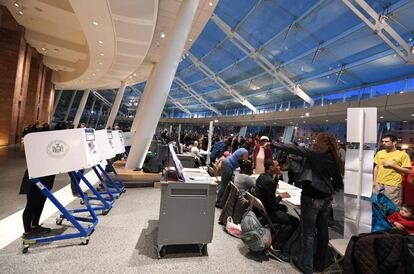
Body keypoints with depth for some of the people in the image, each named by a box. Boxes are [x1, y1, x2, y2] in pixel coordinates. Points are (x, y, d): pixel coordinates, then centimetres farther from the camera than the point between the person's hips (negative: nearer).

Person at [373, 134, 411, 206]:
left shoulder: (403, 154, -3)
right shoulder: (380, 153, 9)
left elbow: (408, 170, -6)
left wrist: (391, 165, -13)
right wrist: (374, 181, 10)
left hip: (393, 186, -4)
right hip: (378, 184, 4)